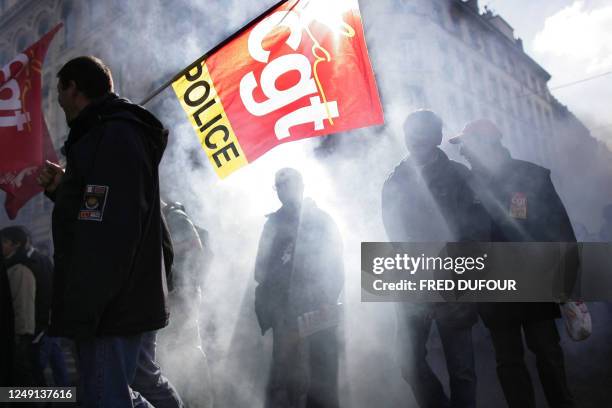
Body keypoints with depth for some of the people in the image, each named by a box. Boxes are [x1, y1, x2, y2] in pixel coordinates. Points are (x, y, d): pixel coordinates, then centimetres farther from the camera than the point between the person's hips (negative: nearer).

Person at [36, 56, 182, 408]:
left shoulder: (112, 137, -17)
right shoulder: (128, 133, 17)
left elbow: (105, 236, -26)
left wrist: (78, 314, -23)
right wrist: (63, 187, 10)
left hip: (114, 309, -11)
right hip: (135, 299, 11)